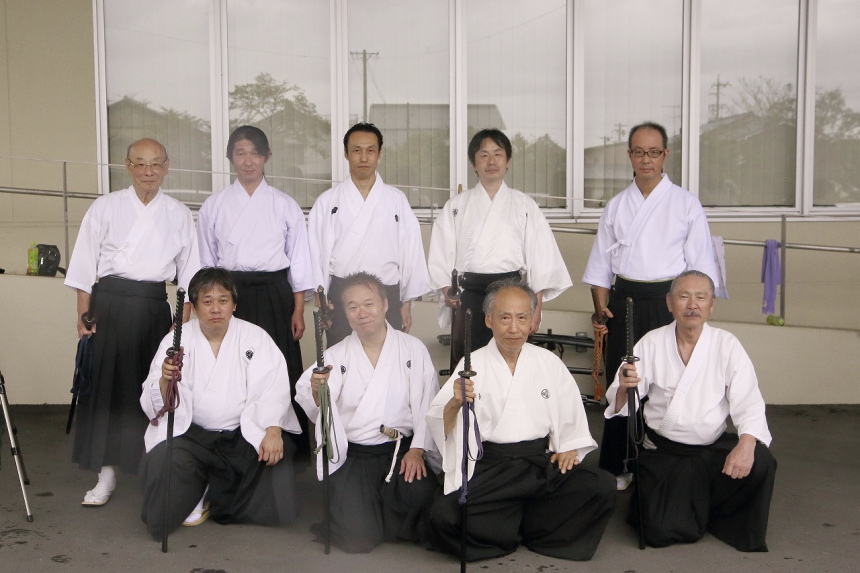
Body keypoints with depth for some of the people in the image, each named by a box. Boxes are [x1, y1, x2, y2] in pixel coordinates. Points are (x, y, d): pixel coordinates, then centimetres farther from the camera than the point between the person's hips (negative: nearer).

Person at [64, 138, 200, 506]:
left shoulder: (179, 214, 7)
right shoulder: (105, 207, 3)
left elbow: (188, 273, 8)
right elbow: (85, 265, 2)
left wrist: (184, 322, 1)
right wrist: (84, 316, -4)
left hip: (154, 307, 1)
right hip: (109, 303, -1)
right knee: (104, 384, -1)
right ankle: (106, 474, 10)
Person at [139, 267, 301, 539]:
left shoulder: (255, 338, 1)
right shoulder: (177, 341, 1)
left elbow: (273, 389, -11)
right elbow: (158, 404, -8)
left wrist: (273, 431, -29)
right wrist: (165, 381, -31)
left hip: (245, 435, 1)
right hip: (190, 433, 0)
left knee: (278, 510, -12)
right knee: (160, 522, -17)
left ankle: (220, 494, 17)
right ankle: (197, 489, 17)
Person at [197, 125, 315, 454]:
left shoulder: (285, 205, 5)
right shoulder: (214, 206, 8)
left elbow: (298, 260, 5)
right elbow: (206, 260, 11)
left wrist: (298, 310, 1)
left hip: (274, 295, -1)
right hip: (230, 294, 1)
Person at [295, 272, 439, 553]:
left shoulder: (413, 349, 7)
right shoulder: (335, 356, 7)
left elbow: (427, 404, 1)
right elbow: (317, 413, -7)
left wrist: (418, 449, -12)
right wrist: (316, 392, -29)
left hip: (402, 449, 1)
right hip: (352, 456, 0)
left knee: (420, 492, -29)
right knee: (357, 537, -17)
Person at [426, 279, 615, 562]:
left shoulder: (550, 363, 12)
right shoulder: (472, 365, 4)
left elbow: (571, 418, 19)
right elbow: (440, 427, -6)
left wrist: (569, 449, 0)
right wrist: (455, 403, -27)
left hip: (542, 463, 2)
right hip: (487, 469, -2)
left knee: (602, 486, -23)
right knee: (444, 515, -28)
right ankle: (528, 530, -1)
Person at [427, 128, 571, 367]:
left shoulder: (525, 205, 10)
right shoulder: (456, 206, 11)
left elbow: (541, 258, 6)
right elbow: (441, 255, 5)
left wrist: (536, 308, -1)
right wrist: (447, 291, -11)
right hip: (468, 294, 0)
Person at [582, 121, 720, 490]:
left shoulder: (686, 204, 2)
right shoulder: (616, 206, 10)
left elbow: (700, 265, 2)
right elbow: (602, 262, 13)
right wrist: (602, 307, 3)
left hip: (667, 301, -2)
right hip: (624, 301, 2)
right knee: (620, 384, 3)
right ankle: (614, 468, 15)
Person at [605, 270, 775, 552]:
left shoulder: (727, 346, -3)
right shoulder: (652, 343, -3)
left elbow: (749, 404, -11)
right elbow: (620, 407, -6)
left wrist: (746, 443, -31)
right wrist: (624, 388, -30)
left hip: (713, 448, 1)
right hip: (663, 452, -1)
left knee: (760, 463, -27)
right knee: (663, 532, -17)